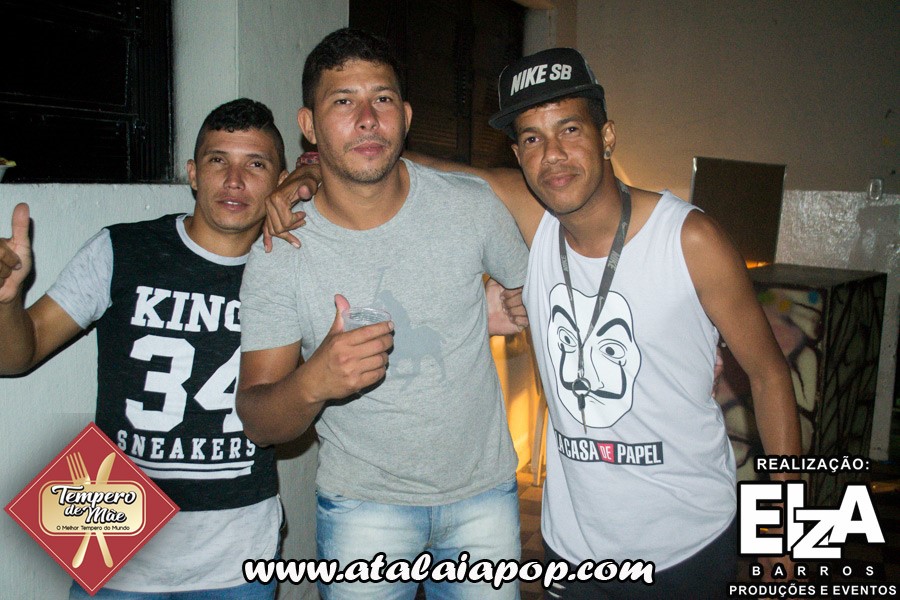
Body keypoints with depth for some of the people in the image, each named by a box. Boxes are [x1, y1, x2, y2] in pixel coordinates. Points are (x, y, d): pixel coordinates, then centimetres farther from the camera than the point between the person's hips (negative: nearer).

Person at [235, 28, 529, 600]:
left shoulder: (470, 204, -11)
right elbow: (259, 423, -13)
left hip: (485, 488, 2)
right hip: (364, 502, -1)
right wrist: (312, 382, -32)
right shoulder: (278, 255, -14)